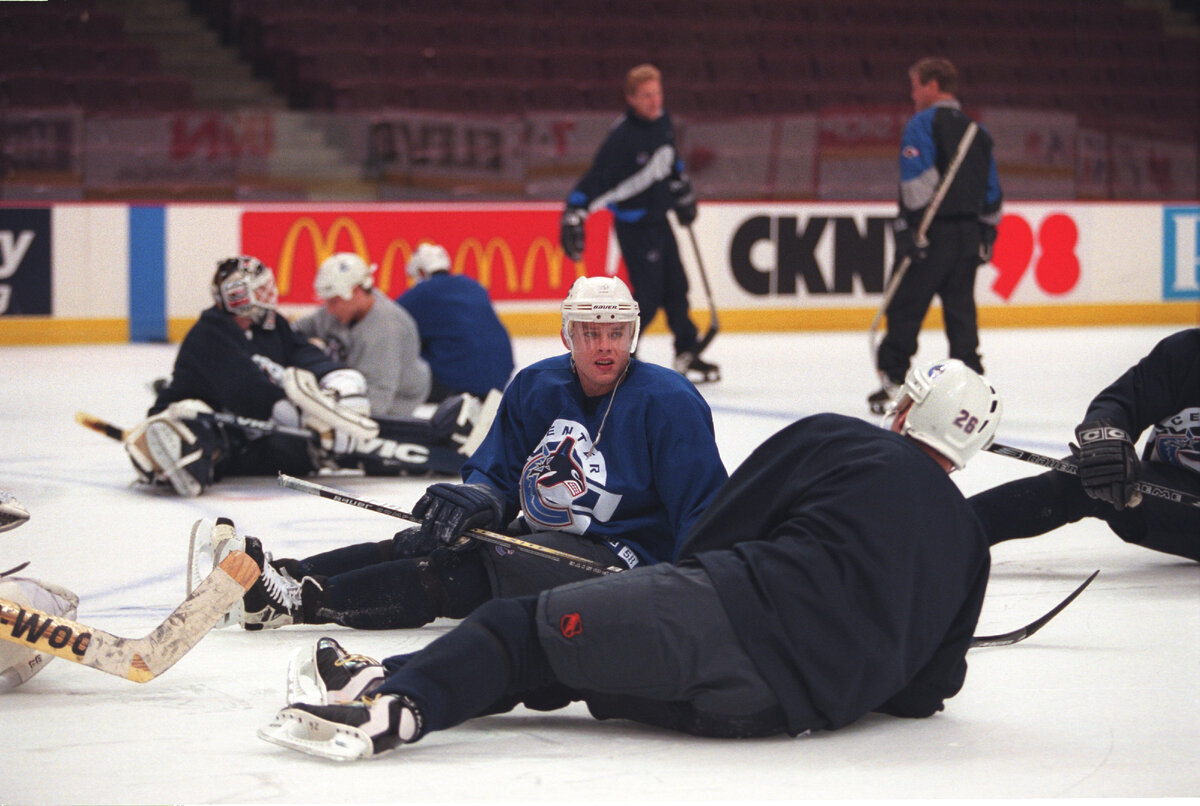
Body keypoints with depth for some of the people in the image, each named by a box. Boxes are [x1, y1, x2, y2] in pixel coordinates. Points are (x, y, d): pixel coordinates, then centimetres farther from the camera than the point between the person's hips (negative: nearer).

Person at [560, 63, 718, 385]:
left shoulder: (663, 123, 1)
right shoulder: (622, 138, -24)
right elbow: (595, 180, -26)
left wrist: (683, 193, 30)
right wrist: (573, 219, -31)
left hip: (659, 219, 8)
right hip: (634, 226, -8)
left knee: (676, 288, 13)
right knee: (649, 296, -10)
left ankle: (688, 355, 27)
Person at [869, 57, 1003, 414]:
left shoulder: (923, 124, -6)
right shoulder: (976, 131, 17)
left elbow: (917, 182, -18)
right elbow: (992, 190, 19)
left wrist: (908, 229, -19)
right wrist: (986, 236, 25)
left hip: (931, 235, -7)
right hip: (968, 235, 7)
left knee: (905, 306, -2)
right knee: (960, 308, 9)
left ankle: (893, 379, -3)